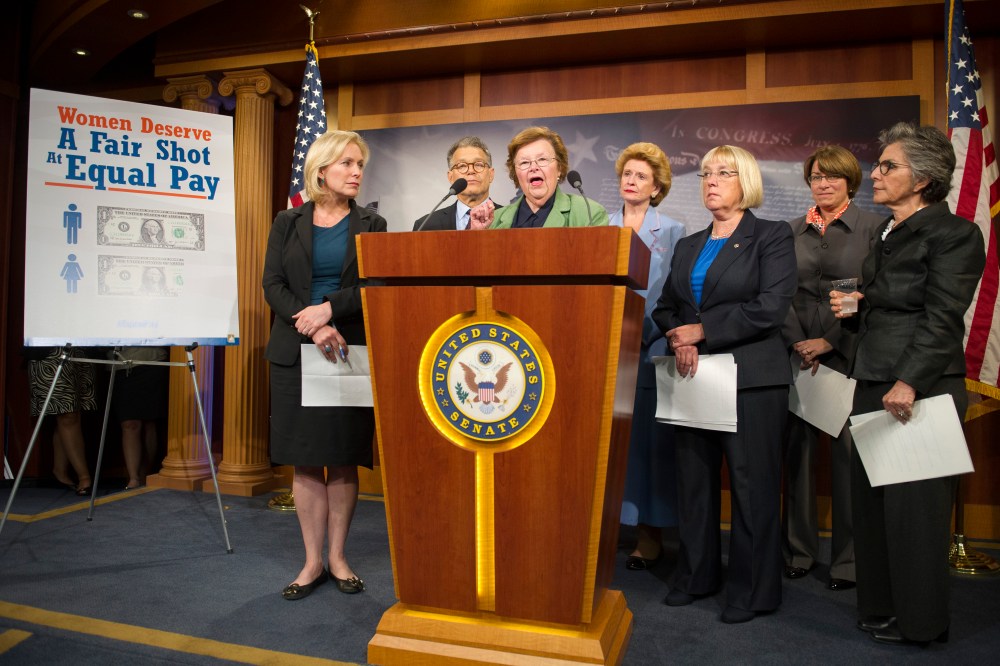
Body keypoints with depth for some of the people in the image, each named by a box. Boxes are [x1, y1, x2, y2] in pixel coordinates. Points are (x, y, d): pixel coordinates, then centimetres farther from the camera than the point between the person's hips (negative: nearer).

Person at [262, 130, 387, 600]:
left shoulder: (370, 225, 6)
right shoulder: (288, 222, 8)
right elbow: (272, 285, -1)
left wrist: (329, 309, -18)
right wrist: (314, 328, -15)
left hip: (351, 353, 0)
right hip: (295, 353, 1)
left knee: (344, 459, 4)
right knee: (305, 461, 4)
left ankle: (337, 557, 18)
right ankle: (313, 561, 16)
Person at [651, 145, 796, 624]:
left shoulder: (772, 237, -2)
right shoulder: (687, 246, 16)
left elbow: (770, 308, -13)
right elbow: (665, 307, 14)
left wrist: (702, 331, -12)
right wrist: (679, 339, -7)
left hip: (752, 380, -5)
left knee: (752, 486, 2)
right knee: (694, 481, 11)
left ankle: (753, 591, 17)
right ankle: (696, 576, 26)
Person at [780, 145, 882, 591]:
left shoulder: (872, 227, 1)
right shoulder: (793, 231, 12)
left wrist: (830, 342, -10)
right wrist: (798, 344, -4)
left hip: (847, 355, -3)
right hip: (798, 354, 3)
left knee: (848, 454, 1)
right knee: (797, 450, 5)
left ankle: (848, 558, 13)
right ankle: (798, 550, 18)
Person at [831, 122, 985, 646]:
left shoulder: (953, 233, -7)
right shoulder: (885, 234, 18)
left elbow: (942, 318, -16)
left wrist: (908, 382, -23)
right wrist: (851, 310, 4)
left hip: (922, 389, -8)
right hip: (873, 385, 8)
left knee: (912, 502, 0)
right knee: (870, 499, 11)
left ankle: (919, 620, 17)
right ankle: (881, 608, 25)